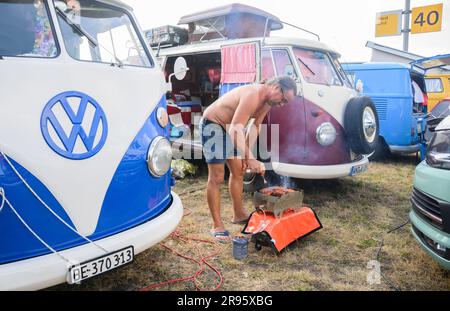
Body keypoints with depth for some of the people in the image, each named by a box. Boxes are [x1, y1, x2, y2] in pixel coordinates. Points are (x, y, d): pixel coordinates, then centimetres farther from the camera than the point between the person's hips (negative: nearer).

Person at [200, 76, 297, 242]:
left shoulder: (267, 101, -1)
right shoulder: (252, 95, -31)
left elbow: (255, 127, 7)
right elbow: (236, 129, -36)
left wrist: (247, 153, -2)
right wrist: (250, 157, -41)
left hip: (229, 127, 10)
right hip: (212, 124, -9)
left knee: (238, 171, 13)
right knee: (217, 178, -10)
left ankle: (239, 214, 27)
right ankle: (217, 226, -2)